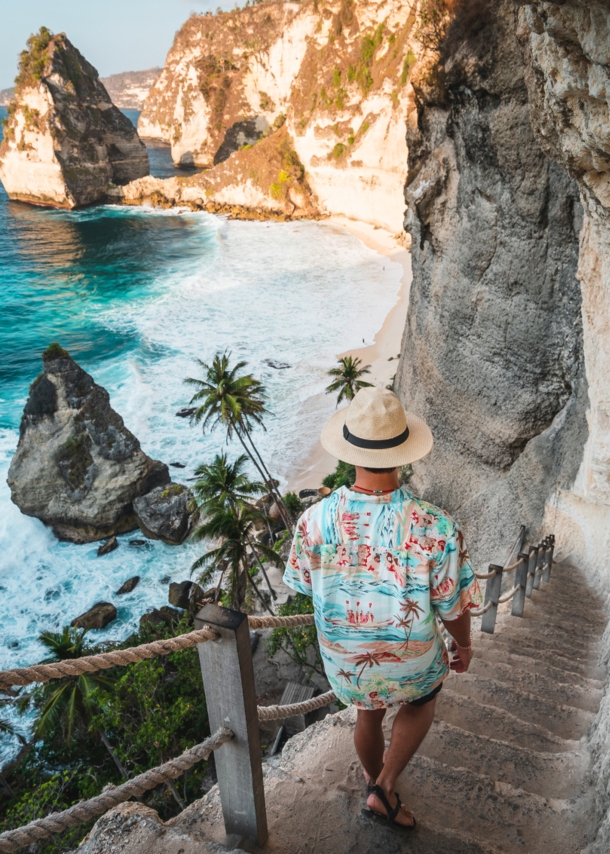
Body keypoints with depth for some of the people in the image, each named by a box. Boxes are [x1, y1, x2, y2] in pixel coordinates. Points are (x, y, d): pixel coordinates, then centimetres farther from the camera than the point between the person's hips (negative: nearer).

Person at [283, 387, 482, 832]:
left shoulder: (314, 521, -26)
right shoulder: (436, 528, -32)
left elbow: (303, 584, -6)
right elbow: (454, 607, -17)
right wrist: (464, 646, 4)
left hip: (346, 660, 2)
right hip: (412, 662, -2)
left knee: (369, 715, 33)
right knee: (422, 702, 34)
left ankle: (377, 781, 59)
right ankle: (384, 789, 28)